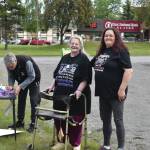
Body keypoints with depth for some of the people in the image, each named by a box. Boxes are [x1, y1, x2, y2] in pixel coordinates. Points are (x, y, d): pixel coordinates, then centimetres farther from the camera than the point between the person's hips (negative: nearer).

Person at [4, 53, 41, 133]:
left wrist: (20, 86, -39)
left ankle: (33, 123, 0)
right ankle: (20, 122, 18)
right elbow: (11, 76, -8)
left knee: (34, 101, -8)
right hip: (22, 80, 5)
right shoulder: (9, 65, -22)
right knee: (21, 100, 7)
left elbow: (32, 77, -31)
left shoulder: (26, 62, -39)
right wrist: (10, 85, -29)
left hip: (33, 79, -5)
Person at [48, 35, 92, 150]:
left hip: (75, 96, -6)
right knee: (59, 118, 10)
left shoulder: (84, 59, -5)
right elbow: (57, 74, 20)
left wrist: (79, 90, -22)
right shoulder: (64, 58, 14)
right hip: (61, 94, 6)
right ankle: (61, 140, 29)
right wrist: (52, 86, 12)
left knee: (75, 120, 3)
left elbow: (86, 78, -12)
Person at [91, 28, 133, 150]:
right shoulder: (102, 52, 11)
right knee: (105, 120, 16)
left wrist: (122, 89, -22)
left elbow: (129, 71, -19)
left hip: (116, 93, -7)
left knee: (118, 120, 3)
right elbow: (91, 65, 25)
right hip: (103, 92, 7)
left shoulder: (121, 51, -11)